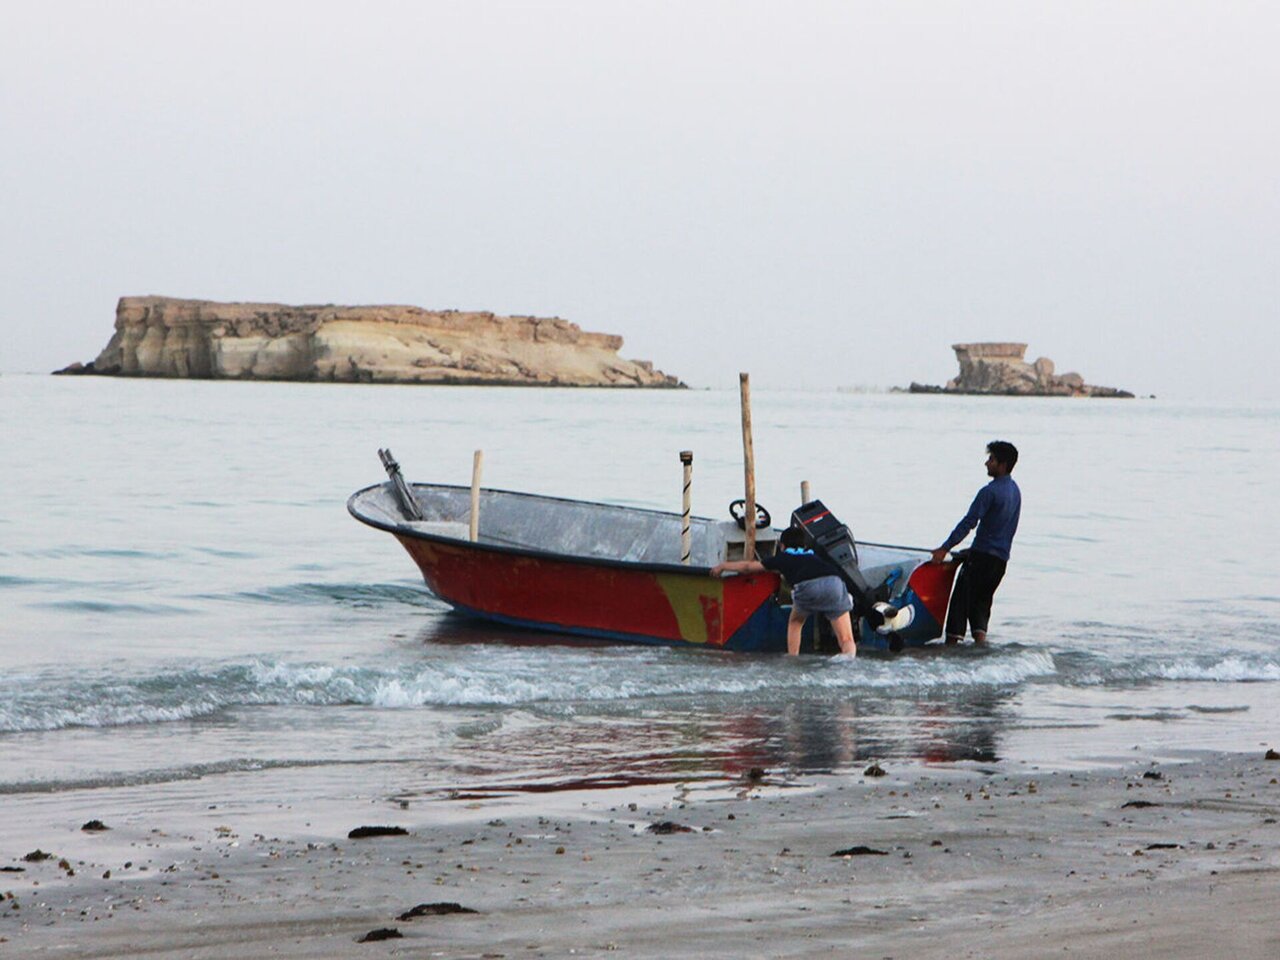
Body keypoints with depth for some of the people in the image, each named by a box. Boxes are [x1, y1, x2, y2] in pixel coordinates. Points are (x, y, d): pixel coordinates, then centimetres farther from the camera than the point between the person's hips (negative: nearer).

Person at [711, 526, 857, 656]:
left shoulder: (782, 558, 31)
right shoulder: (812, 555, 40)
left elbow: (748, 567, 44)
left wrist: (722, 566, 60)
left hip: (807, 587, -2)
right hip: (835, 582, 2)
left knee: (795, 622, 30)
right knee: (846, 641, 2)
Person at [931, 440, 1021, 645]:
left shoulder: (990, 492, -15)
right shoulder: (1015, 491, 12)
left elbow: (969, 522, -19)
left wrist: (945, 548, -17)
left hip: (982, 555, -8)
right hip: (1002, 559, 8)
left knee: (961, 597, -2)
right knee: (982, 600, 14)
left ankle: (953, 640, -5)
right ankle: (980, 635, -4)